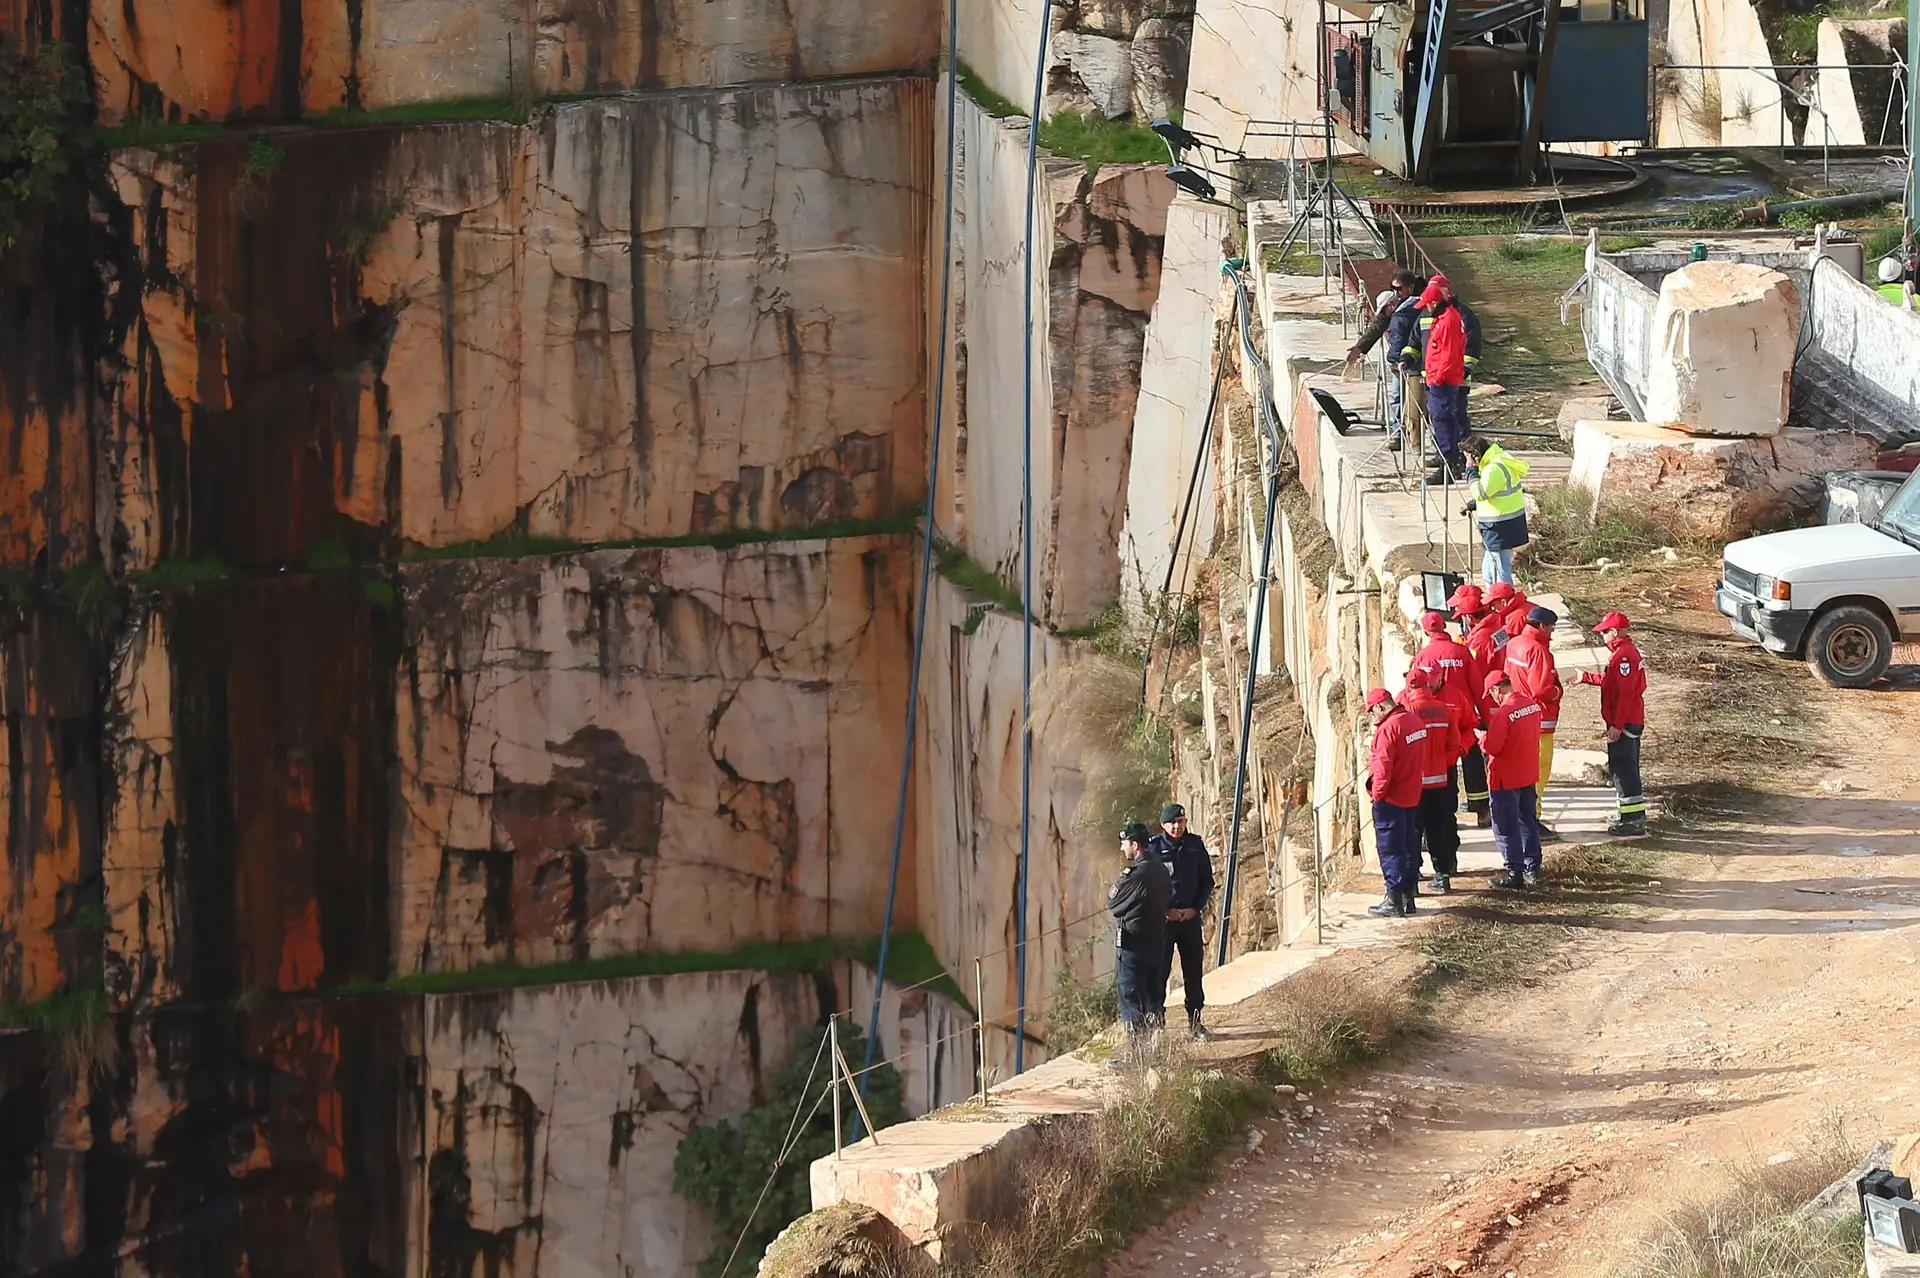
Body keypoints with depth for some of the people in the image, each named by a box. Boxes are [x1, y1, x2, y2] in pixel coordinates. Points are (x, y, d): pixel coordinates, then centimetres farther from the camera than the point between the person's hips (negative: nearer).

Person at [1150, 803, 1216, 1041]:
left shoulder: (1195, 845, 6)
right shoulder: (1154, 848, -3)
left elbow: (1207, 880, 10)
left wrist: (1196, 908, -2)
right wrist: (1165, 911, -11)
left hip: (1191, 916, 3)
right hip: (1163, 920, -3)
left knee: (1193, 971, 6)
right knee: (1160, 972, -4)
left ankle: (1194, 1023, 13)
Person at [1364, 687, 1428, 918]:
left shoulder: (1388, 728, -21)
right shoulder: (1415, 720, 5)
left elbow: (1383, 766, -22)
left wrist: (1377, 793, -11)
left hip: (1390, 799, -9)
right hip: (1412, 796, 9)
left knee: (1390, 849, -2)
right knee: (1409, 847, 14)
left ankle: (1394, 901, -1)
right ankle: (1407, 897, 20)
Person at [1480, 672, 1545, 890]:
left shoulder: (1504, 711, -23)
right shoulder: (1532, 704, 0)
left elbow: (1491, 746, -23)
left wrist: (1482, 736, -1)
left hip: (1506, 778, -8)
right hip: (1529, 774, 8)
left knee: (1506, 826, 2)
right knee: (1528, 821, 18)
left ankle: (1514, 874, 4)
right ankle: (1532, 870, 24)